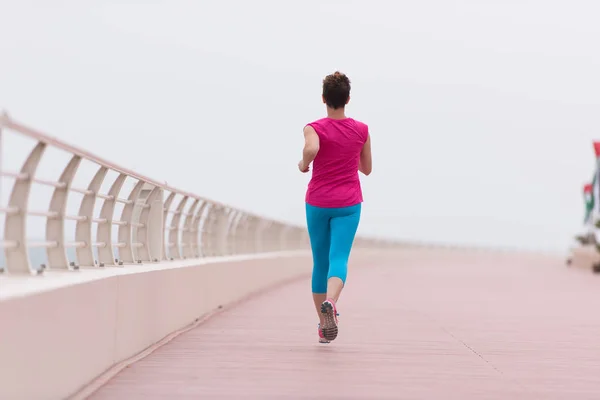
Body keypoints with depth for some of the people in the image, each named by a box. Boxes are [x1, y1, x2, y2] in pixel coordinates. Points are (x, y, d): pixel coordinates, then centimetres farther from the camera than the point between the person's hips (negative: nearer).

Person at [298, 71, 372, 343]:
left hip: (317, 203, 0)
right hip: (348, 204, 0)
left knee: (320, 263, 13)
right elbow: (367, 169, 11)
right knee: (339, 259, -11)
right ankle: (329, 302, -42)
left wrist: (303, 164, -8)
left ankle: (323, 326, 20)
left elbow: (311, 149, -29)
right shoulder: (361, 130, 2)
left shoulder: (314, 128, -6)